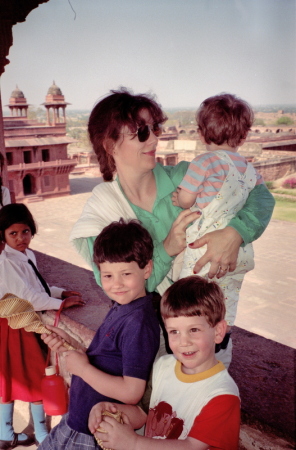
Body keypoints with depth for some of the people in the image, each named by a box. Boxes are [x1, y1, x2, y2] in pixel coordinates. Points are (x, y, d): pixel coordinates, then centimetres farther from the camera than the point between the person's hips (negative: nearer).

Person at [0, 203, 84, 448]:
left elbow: (38, 286, 14)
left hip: (29, 322, 8)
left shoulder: (28, 254, 3)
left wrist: (62, 292, 2)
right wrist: (62, 303, -22)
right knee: (37, 378, 5)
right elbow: (28, 297, -27)